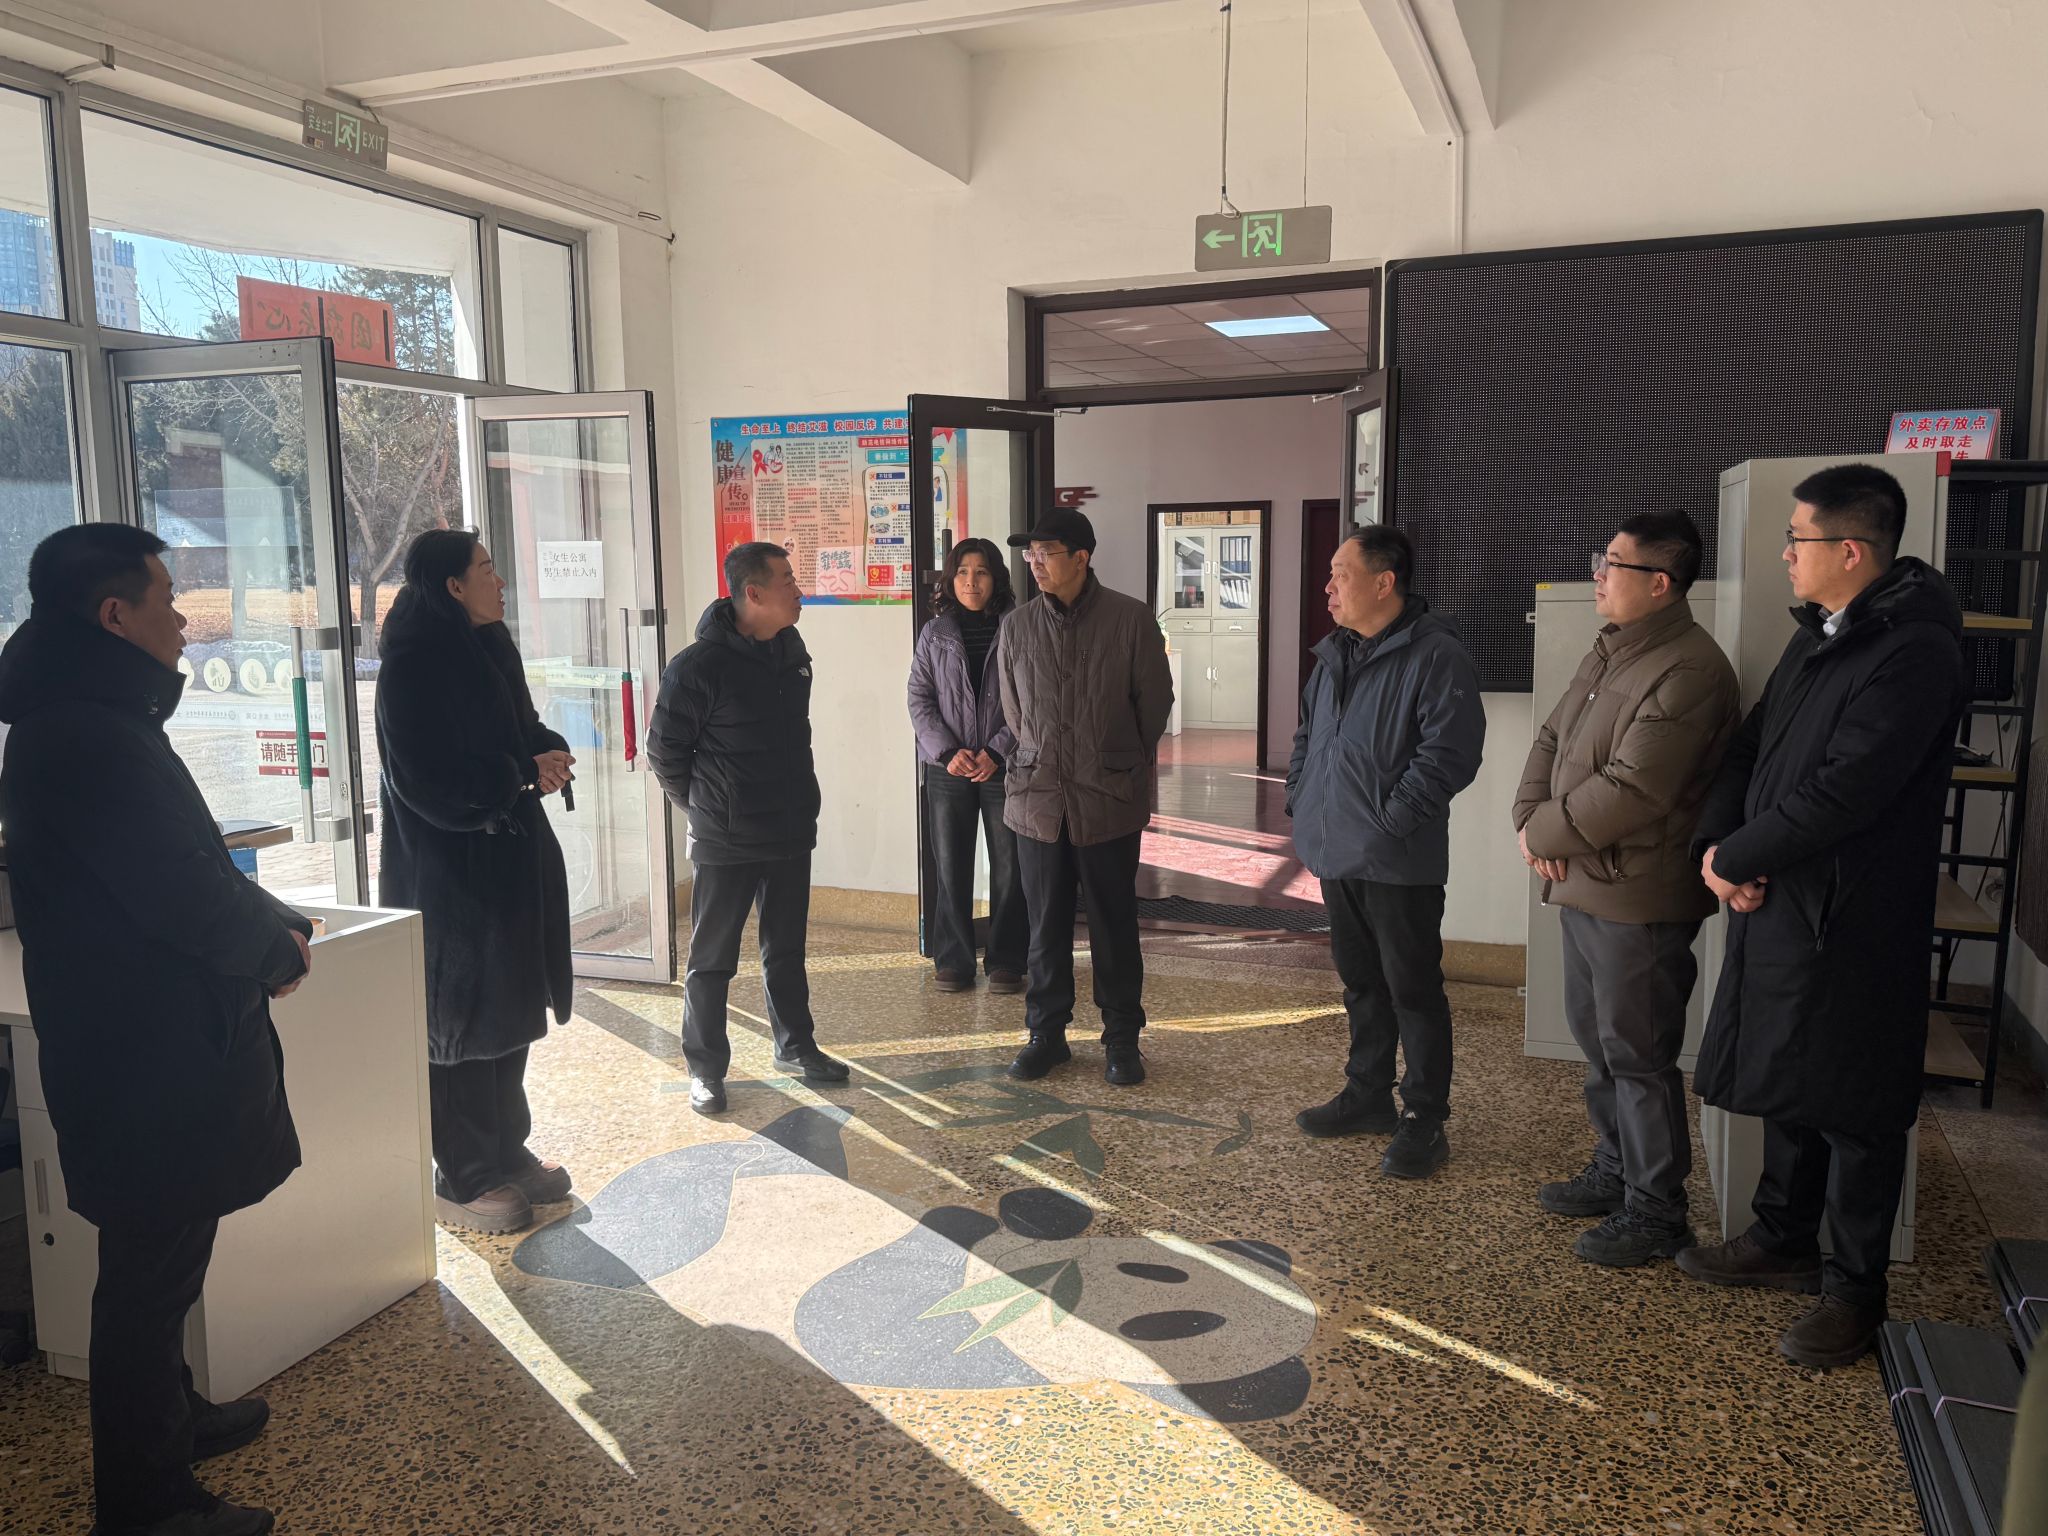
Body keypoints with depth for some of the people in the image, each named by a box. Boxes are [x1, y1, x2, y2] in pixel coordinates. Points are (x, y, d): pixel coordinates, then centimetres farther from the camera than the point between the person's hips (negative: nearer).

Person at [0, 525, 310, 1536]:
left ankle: (169, 1418, 41)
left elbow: (181, 865, 13)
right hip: (148, 1056, -10)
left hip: (151, 1044, 10)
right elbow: (186, 895, -25)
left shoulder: (85, 717, 11)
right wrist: (277, 941, -7)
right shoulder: (90, 738, -23)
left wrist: (267, 929, 0)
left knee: (157, 1263, 24)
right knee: (151, 1273, 3)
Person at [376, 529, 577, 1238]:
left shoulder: (490, 649, 9)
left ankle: (507, 1153, 31)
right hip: (448, 872, -9)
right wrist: (526, 776, -18)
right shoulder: (413, 666, -18)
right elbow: (430, 782, -22)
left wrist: (551, 751, -4)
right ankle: (463, 1181, 15)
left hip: (509, 858, 9)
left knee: (508, 1012, 16)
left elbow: (523, 731, 18)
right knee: (460, 1022, 2)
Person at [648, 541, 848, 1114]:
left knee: (787, 949, 18)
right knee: (712, 960, 6)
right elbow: (665, 751, -9)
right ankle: (706, 1070, 19)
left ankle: (795, 1046, 33)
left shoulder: (792, 649, 4)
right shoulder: (699, 666, -18)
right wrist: (709, 807, 0)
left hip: (792, 832, 6)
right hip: (725, 843, -6)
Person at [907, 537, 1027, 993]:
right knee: (951, 870, 6)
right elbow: (919, 699, 3)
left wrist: (996, 752, -12)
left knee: (1009, 870, 3)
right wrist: (947, 752, -10)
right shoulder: (934, 634, 6)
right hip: (948, 768, 2)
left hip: (1005, 766, -1)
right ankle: (953, 962, 17)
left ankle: (1007, 962, 15)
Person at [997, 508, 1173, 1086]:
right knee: (1046, 925, 10)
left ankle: (1122, 1038, 21)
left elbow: (1156, 702, 4)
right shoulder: (1016, 626, 3)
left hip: (1110, 800, -2)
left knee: (1115, 926, 7)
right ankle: (1046, 1033, 25)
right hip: (1037, 797, 2)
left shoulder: (1131, 619, -5)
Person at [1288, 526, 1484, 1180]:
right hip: (1336, 855, 8)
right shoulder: (1334, 655, 12)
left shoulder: (1435, 657, -14)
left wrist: (1389, 821, -20)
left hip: (1398, 863, -8)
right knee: (1360, 981, 19)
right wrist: (1299, 802, 11)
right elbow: (1307, 735, 23)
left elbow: (1448, 753, -21)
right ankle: (1368, 1095, 34)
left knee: (1413, 990, 2)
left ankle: (1424, 1120, 14)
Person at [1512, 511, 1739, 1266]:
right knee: (1597, 1037, 20)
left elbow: (1630, 792, -26)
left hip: (1638, 899, -10)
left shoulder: (1688, 672, -20)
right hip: (1585, 886, 10)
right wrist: (1531, 820, -3)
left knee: (1637, 1055, 1)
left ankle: (1655, 1213, 16)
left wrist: (1545, 835, -13)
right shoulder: (1611, 651, 12)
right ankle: (1616, 1171, 37)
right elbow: (1551, 739, 14)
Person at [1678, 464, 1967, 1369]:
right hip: (1778, 905, 9)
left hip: (1854, 922, -9)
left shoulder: (1914, 651, -19)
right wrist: (1716, 845, -6)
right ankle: (1784, 1242, 37)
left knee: (1853, 1113, 5)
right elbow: (1750, 749, 11)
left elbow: (1843, 791, -26)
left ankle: (1856, 1289, 21)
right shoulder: (1817, 638, 11)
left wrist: (1734, 859, -15)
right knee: (1786, 1085, 20)